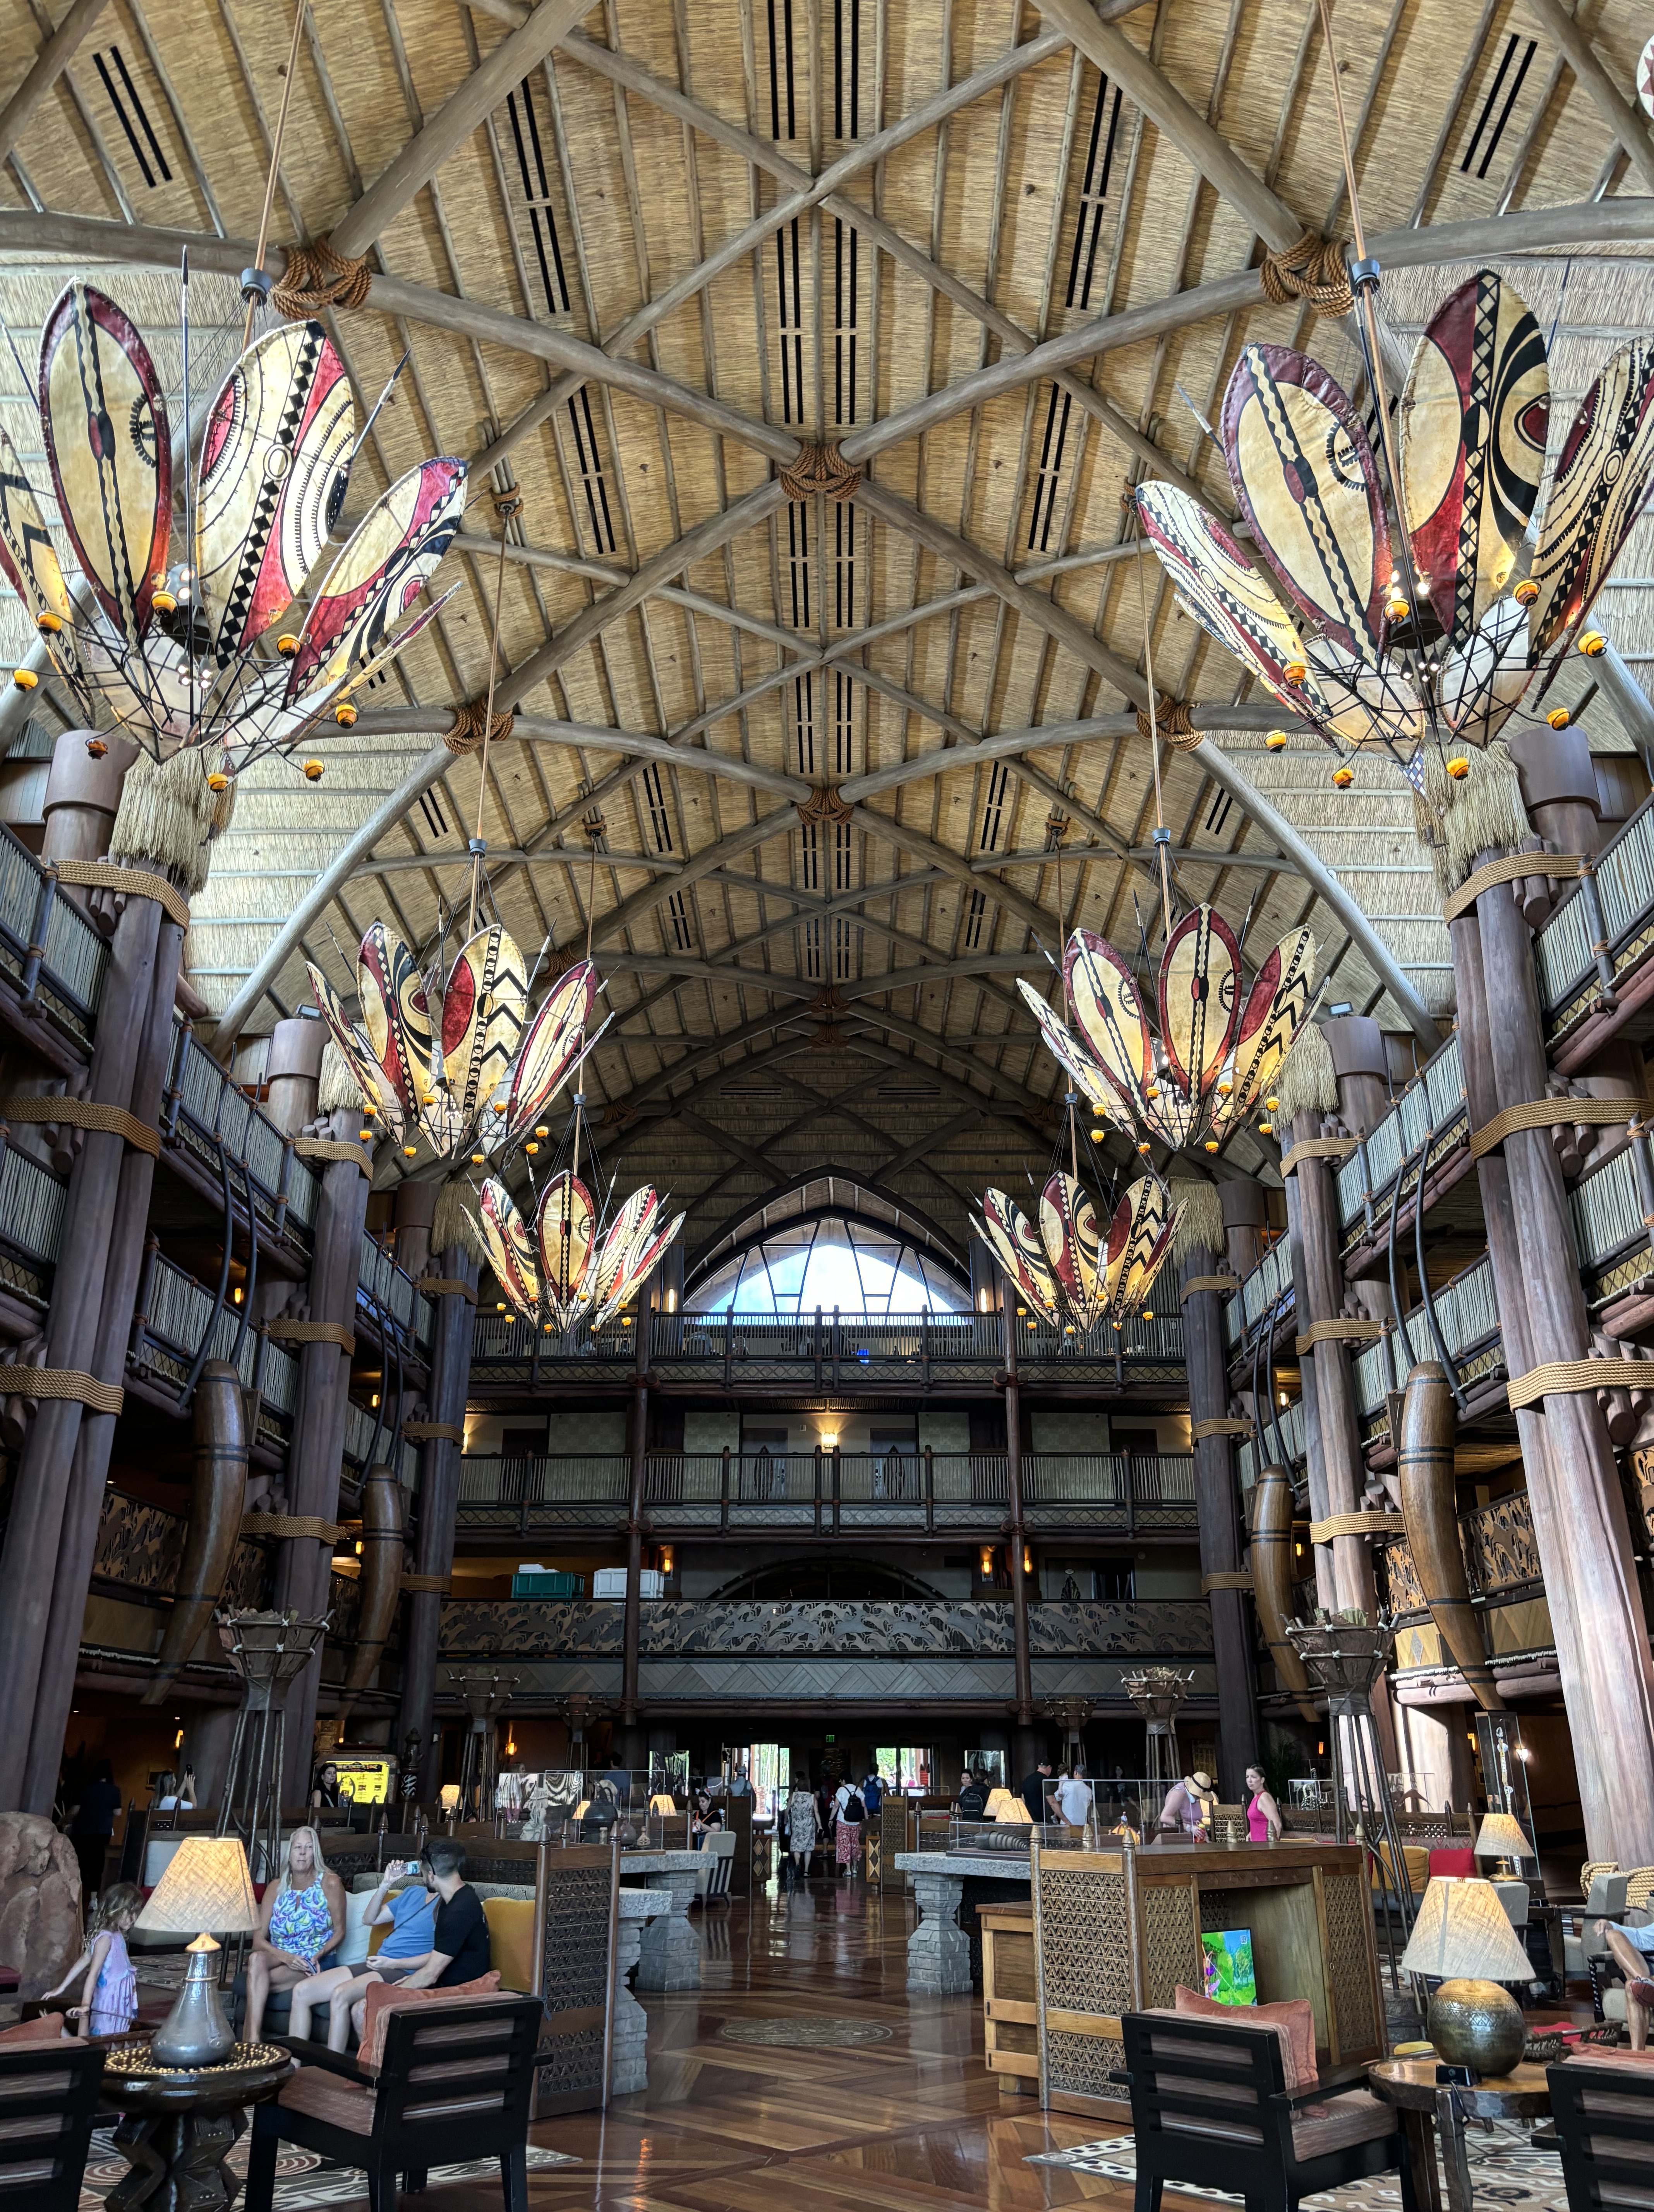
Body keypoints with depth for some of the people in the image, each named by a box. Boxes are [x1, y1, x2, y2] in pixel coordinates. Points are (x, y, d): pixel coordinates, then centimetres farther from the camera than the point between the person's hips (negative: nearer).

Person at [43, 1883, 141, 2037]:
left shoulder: (117, 1936, 7)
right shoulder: (106, 1938, -20)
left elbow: (84, 1960, 10)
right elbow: (93, 1973, -24)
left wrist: (62, 1987, 12)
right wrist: (85, 2006, -28)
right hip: (110, 2001, -8)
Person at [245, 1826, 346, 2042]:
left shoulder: (330, 1883, -4)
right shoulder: (276, 1888, 7)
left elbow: (339, 1932, -1)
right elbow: (258, 1938, 0)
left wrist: (316, 1957, -19)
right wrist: (285, 1957, -19)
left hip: (316, 1962, -4)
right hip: (280, 1957, 4)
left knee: (255, 1981, -30)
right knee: (256, 1959, -33)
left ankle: (249, 2039, -17)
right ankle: (253, 2041, -40)